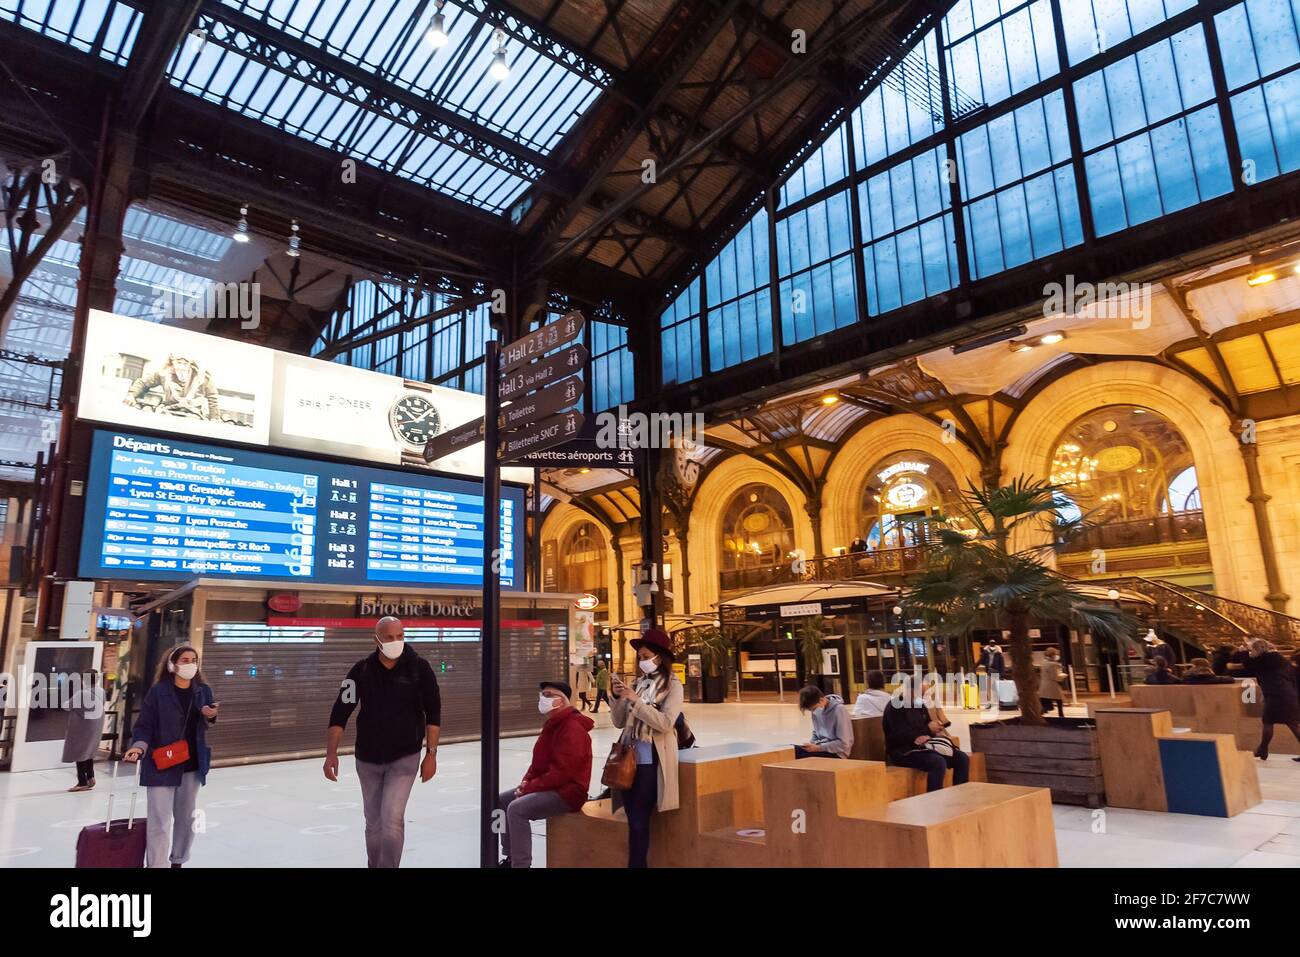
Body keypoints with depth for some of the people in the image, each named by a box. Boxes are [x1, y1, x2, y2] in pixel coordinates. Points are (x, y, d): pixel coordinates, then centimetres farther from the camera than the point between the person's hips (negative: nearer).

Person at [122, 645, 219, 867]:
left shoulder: (203, 691, 2)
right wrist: (139, 746, -25)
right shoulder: (158, 691, -10)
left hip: (192, 765, 5)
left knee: (186, 818, 17)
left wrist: (210, 716, -9)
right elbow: (144, 725, -8)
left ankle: (178, 861, 34)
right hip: (161, 766, -5)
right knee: (160, 822, -5)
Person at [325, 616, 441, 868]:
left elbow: (433, 713, -5)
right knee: (373, 822, 15)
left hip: (405, 757, -2)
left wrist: (431, 753, -6)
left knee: (392, 818, -14)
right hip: (367, 759, 3)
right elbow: (340, 711, -4)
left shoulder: (419, 668, -10)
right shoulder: (362, 670, -6)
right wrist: (331, 753, -11)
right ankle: (374, 864, 37)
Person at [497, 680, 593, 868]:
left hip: (567, 791, -11)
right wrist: (527, 781, 1)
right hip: (549, 786, 11)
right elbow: (539, 762, 20)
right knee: (501, 800, 9)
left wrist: (531, 786, -19)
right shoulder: (552, 725, 14)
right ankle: (510, 857, 17)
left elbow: (563, 772, -27)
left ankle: (520, 863, -17)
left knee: (517, 808, -26)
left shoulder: (572, 729, -21)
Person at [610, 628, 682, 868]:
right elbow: (619, 722, 13)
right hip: (629, 755, 6)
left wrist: (636, 700, -16)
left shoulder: (672, 685, -3)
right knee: (633, 819, 9)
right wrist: (618, 698, -3)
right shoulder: (638, 683, 12)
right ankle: (640, 863, 21)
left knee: (639, 821, -4)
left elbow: (664, 723, -15)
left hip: (650, 759, -6)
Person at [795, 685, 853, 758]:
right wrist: (811, 744, -3)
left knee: (796, 752, -30)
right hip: (820, 747, 7)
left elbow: (843, 743, -16)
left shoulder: (839, 710, -16)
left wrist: (818, 748, -19)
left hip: (836, 753, -7)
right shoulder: (816, 710, 4)